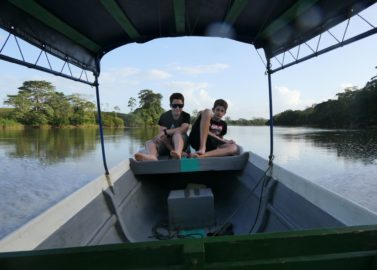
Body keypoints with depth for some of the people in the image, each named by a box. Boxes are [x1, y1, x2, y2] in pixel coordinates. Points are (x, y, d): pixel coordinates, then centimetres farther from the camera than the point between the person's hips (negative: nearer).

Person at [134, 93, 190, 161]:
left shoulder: (186, 116, -1)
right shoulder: (164, 116, 1)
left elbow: (183, 130, -21)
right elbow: (163, 137, -9)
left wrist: (165, 132, -23)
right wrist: (172, 150, -24)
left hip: (182, 142, -2)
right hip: (167, 143, 3)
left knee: (177, 134, -34)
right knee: (149, 142, -22)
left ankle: (178, 152, -68)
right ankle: (153, 156, -59)